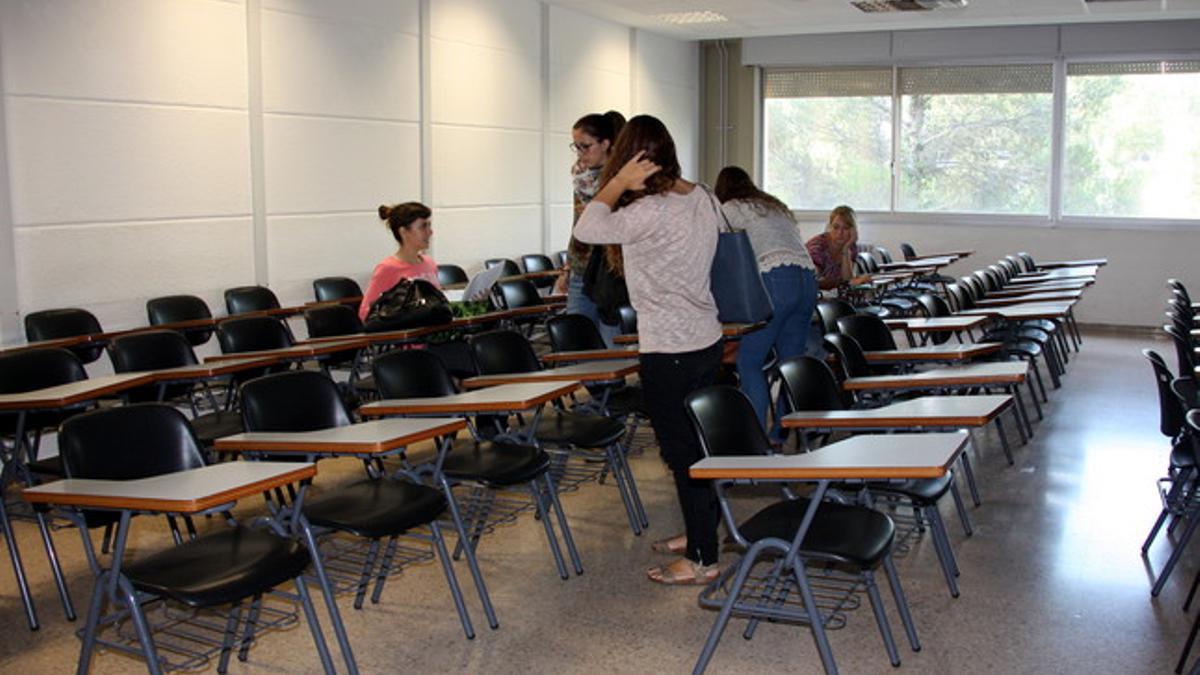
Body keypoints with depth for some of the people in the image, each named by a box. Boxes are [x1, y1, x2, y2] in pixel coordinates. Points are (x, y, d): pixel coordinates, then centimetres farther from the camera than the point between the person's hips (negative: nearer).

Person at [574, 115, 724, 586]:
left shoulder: (651, 212, -23)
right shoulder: (701, 198, 5)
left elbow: (586, 230, -23)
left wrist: (618, 183, -15)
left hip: (669, 353, -9)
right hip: (706, 340, 9)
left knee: (683, 453, 1)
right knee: (696, 445, 20)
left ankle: (702, 560, 11)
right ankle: (700, 532, 35)